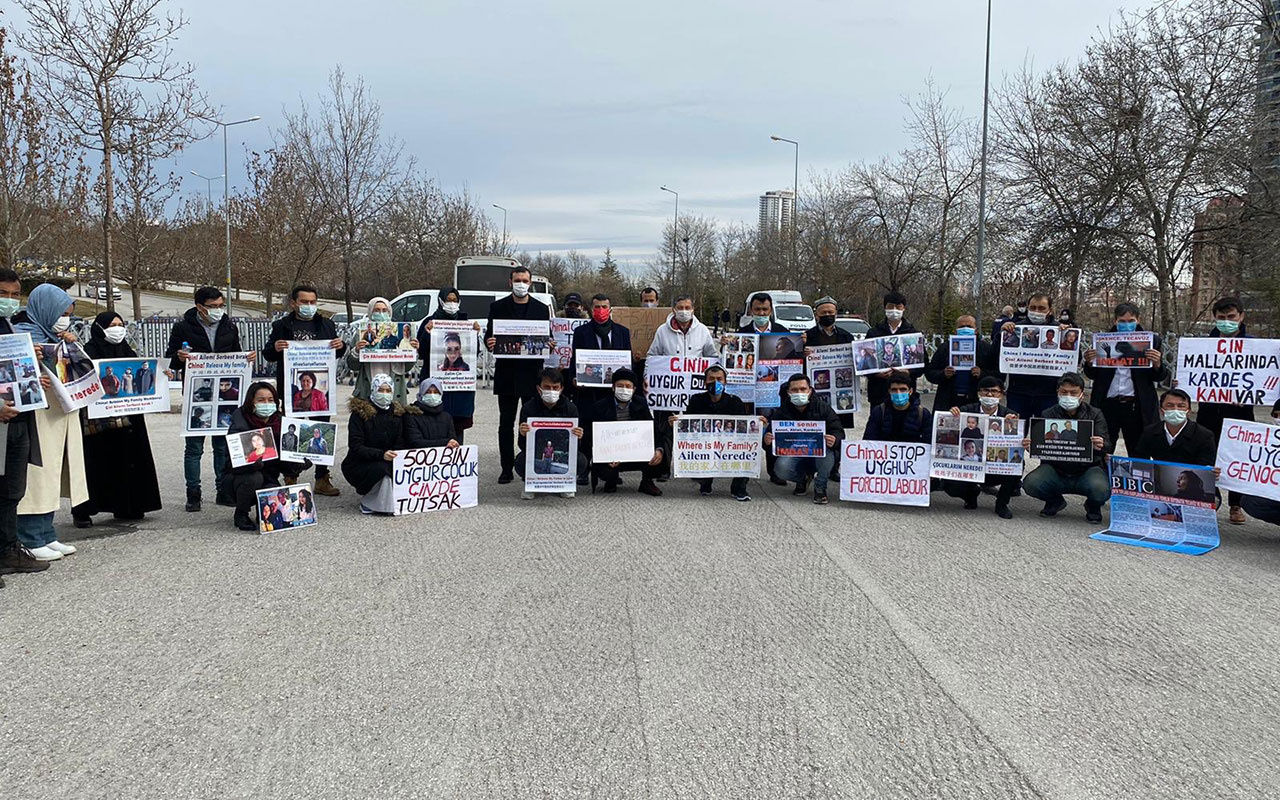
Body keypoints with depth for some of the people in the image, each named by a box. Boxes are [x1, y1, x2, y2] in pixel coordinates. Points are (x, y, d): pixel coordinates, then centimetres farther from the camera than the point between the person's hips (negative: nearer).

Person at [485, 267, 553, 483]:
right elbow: (490, 335, 7)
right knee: (506, 423, 4)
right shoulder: (498, 307, 7)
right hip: (506, 372, 0)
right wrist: (489, 342, -16)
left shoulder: (541, 309, 8)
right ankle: (506, 468, 10)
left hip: (532, 373, 0)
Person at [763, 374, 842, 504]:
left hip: (819, 456, -1)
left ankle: (820, 489, -14)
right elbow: (770, 434, -1)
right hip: (793, 455, 1)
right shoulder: (782, 412, -1)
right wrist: (767, 441, -28)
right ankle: (802, 479, 8)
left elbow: (839, 432, -8)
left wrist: (834, 441, -33)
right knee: (781, 468, -30)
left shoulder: (822, 407, -5)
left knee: (826, 449, -35)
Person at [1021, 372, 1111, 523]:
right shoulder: (1047, 415, 4)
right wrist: (1030, 446, -26)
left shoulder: (1095, 415, 2)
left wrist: (1101, 446, -36)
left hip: (1088, 468, -1)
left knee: (1101, 490, -33)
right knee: (1030, 484, -26)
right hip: (1055, 469, 1)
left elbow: (1106, 444, -10)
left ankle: (1093, 506, 9)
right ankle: (1054, 501, 12)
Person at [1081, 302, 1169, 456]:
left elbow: (1161, 378, 6)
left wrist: (1157, 364, -16)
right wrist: (1089, 363, -8)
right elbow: (1093, 375, 13)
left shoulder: (1151, 341, 4)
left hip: (1137, 407, -1)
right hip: (1107, 405, 1)